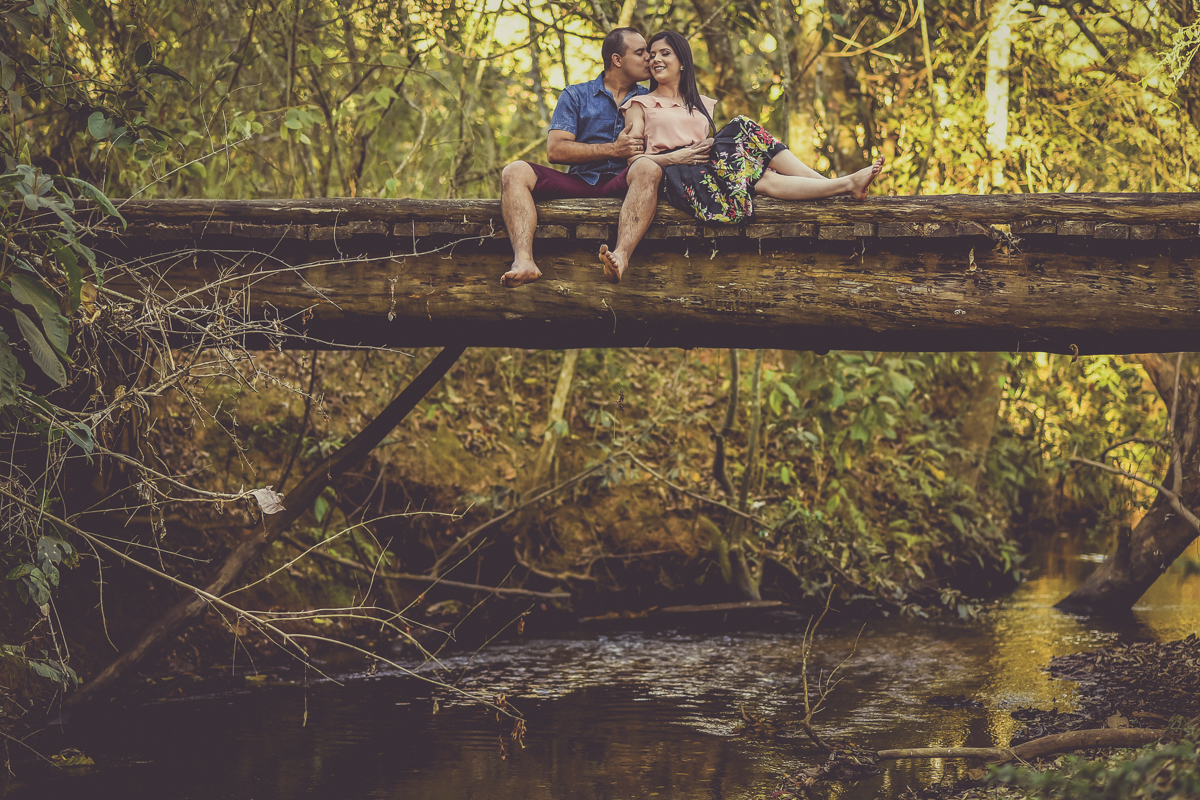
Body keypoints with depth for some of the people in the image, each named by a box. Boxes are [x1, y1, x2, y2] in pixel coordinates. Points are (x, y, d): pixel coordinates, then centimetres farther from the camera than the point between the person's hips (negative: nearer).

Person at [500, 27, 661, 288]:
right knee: (515, 173, -22)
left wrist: (633, 154, -13)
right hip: (578, 183, 1)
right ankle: (524, 262, -46)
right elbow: (555, 150, 1)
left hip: (620, 185, -1)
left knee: (648, 170, -34)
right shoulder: (575, 96, 14)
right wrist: (613, 150, -7)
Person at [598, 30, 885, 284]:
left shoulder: (702, 104, 30)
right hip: (671, 177, -4)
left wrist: (712, 147, -2)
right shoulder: (641, 105, 17)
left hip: (708, 167, 4)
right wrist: (674, 158, -11)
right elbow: (633, 158, 3)